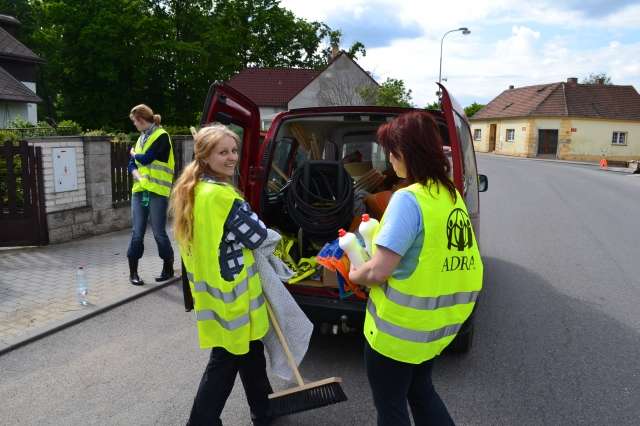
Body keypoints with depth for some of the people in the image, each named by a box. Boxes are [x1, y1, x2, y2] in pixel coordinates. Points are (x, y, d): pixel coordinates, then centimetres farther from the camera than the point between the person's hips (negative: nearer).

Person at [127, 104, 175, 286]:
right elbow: (132, 165, 12)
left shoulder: (161, 136, -6)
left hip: (157, 191, -6)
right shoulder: (141, 138, 17)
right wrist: (138, 177, -9)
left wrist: (134, 154, 9)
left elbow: (146, 159, -13)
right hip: (139, 190, 6)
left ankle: (168, 268, 17)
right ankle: (133, 272, 12)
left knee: (159, 233, 0)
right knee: (137, 232, 4)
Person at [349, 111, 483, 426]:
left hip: (399, 329, -8)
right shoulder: (453, 196, 2)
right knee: (420, 389, 30)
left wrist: (353, 274, -5)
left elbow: (378, 272, -26)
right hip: (439, 321, 8)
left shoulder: (408, 199, -24)